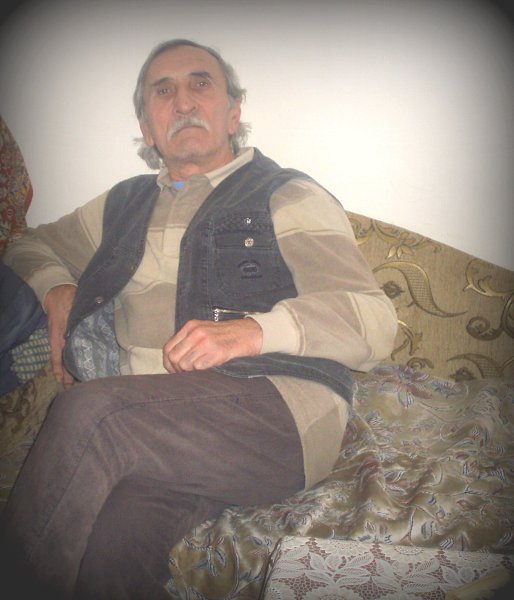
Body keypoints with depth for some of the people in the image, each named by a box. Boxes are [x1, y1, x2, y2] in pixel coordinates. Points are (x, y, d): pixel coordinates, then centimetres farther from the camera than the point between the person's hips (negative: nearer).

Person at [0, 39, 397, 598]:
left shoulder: (288, 196, 11)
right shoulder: (126, 205, 25)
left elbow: (374, 320, -1)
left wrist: (254, 330, -17)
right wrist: (57, 289, 15)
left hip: (280, 413, -2)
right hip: (143, 422, 3)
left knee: (89, 409, -28)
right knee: (114, 538, -32)